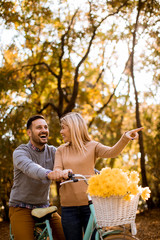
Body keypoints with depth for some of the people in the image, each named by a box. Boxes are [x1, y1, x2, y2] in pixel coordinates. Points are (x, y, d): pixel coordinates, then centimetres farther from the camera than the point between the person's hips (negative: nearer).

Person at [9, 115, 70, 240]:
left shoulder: (52, 152, 3)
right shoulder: (20, 152, -13)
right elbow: (30, 168, -36)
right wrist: (49, 174, -58)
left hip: (44, 206, 4)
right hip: (22, 208, -4)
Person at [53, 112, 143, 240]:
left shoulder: (92, 146, 3)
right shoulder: (61, 150, 11)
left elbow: (111, 152, -14)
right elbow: (56, 172, 0)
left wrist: (125, 138, -33)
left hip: (90, 204, -2)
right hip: (69, 207, 2)